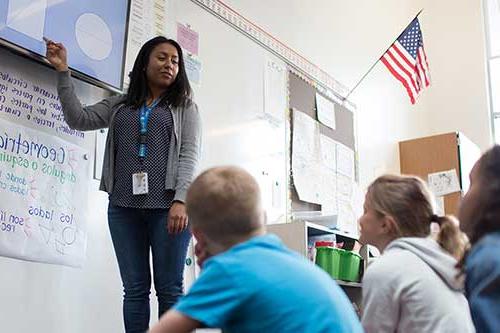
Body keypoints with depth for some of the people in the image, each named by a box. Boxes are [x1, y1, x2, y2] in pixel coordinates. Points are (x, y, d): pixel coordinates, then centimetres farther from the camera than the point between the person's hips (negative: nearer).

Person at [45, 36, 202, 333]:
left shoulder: (185, 107, 11)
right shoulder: (120, 105, 20)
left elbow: (190, 155, -1)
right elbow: (78, 119, 11)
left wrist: (181, 201, -15)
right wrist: (63, 71, 5)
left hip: (168, 207, -2)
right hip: (124, 207, 3)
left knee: (169, 288, -2)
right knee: (135, 289, 4)